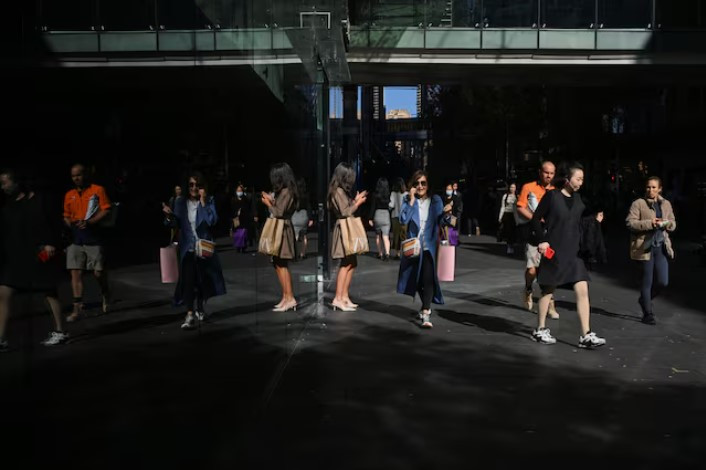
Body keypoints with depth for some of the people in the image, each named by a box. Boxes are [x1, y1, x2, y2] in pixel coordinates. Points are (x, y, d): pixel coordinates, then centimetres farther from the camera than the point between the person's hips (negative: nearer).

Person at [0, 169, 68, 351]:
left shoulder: (36, 201, -8)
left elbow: (51, 224, -9)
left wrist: (51, 244, -18)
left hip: (38, 256, -5)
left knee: (49, 292, 6)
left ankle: (60, 332, 18)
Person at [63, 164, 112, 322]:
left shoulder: (97, 190, 0)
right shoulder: (69, 195, 14)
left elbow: (106, 210, -7)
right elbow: (66, 215, 20)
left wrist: (89, 222, -18)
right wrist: (69, 223, -3)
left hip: (93, 237, -4)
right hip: (75, 238, 4)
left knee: (98, 272, 0)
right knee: (75, 272, -2)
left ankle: (105, 295, 30)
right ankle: (77, 308, 1)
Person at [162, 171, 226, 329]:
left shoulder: (209, 200, -1)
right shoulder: (181, 202, 3)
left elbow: (212, 221, -15)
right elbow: (177, 224, 2)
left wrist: (203, 202, -17)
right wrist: (170, 215, -17)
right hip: (188, 248, 0)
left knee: (203, 279, 12)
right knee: (188, 280, -12)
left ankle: (199, 309, 34)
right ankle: (190, 315, -13)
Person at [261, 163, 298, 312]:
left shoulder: (286, 192, -14)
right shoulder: (282, 191, 15)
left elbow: (279, 212, -16)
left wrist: (268, 204, -2)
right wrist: (271, 200, 12)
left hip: (282, 230, -10)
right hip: (278, 229, 10)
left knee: (281, 264, -9)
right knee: (279, 264, 9)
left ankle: (290, 298, -7)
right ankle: (286, 298, 13)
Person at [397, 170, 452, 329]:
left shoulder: (436, 200, -2)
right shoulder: (408, 200, -1)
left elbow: (442, 222, -7)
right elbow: (403, 220, -15)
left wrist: (446, 214, -28)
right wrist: (412, 200, -19)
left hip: (430, 246, -2)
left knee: (428, 279, -15)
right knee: (417, 279, 15)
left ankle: (426, 314, -18)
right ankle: (426, 307, 37)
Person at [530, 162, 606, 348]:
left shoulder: (577, 199, 8)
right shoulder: (552, 196, -9)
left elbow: (578, 225, 16)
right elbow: (536, 219, -7)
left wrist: (581, 247, 11)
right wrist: (542, 240, -15)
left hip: (573, 253, 5)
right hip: (553, 252, -5)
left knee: (582, 290, -4)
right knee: (548, 291, 7)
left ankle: (586, 336, 0)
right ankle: (540, 330, 22)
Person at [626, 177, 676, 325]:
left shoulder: (666, 204, 13)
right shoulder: (638, 203, -3)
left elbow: (673, 224, 18)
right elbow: (630, 222, -10)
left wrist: (666, 223, -5)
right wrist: (649, 223, -20)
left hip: (661, 246, 5)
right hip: (645, 246, -5)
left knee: (663, 281, 0)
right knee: (647, 280, 1)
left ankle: (644, 299, 28)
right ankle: (648, 314, 13)